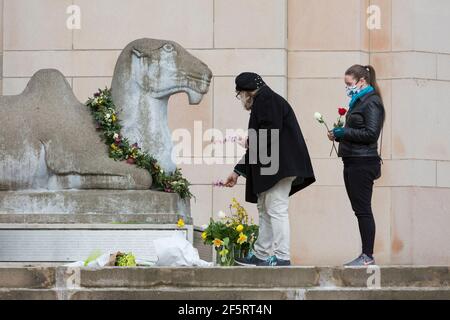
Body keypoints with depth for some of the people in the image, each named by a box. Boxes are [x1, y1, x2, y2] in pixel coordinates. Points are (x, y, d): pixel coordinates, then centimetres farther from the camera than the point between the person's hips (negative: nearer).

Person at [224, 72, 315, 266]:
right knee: (264, 209, 16)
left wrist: (251, 142, -3)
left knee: (276, 210, -11)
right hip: (269, 169, 11)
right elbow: (256, 146, 27)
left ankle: (282, 257, -12)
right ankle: (261, 255, 23)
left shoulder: (266, 99, -6)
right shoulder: (264, 101, 25)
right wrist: (237, 172, 27)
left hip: (278, 166, -11)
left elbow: (271, 131, -21)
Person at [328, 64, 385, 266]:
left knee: (363, 210, -8)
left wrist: (344, 133, -15)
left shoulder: (371, 103, -10)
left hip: (363, 164, -10)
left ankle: (368, 256, -5)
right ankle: (366, 256, 12)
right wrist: (339, 135, 8)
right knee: (360, 210, 9)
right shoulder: (358, 102, 19)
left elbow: (371, 134, -17)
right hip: (352, 162, 10)